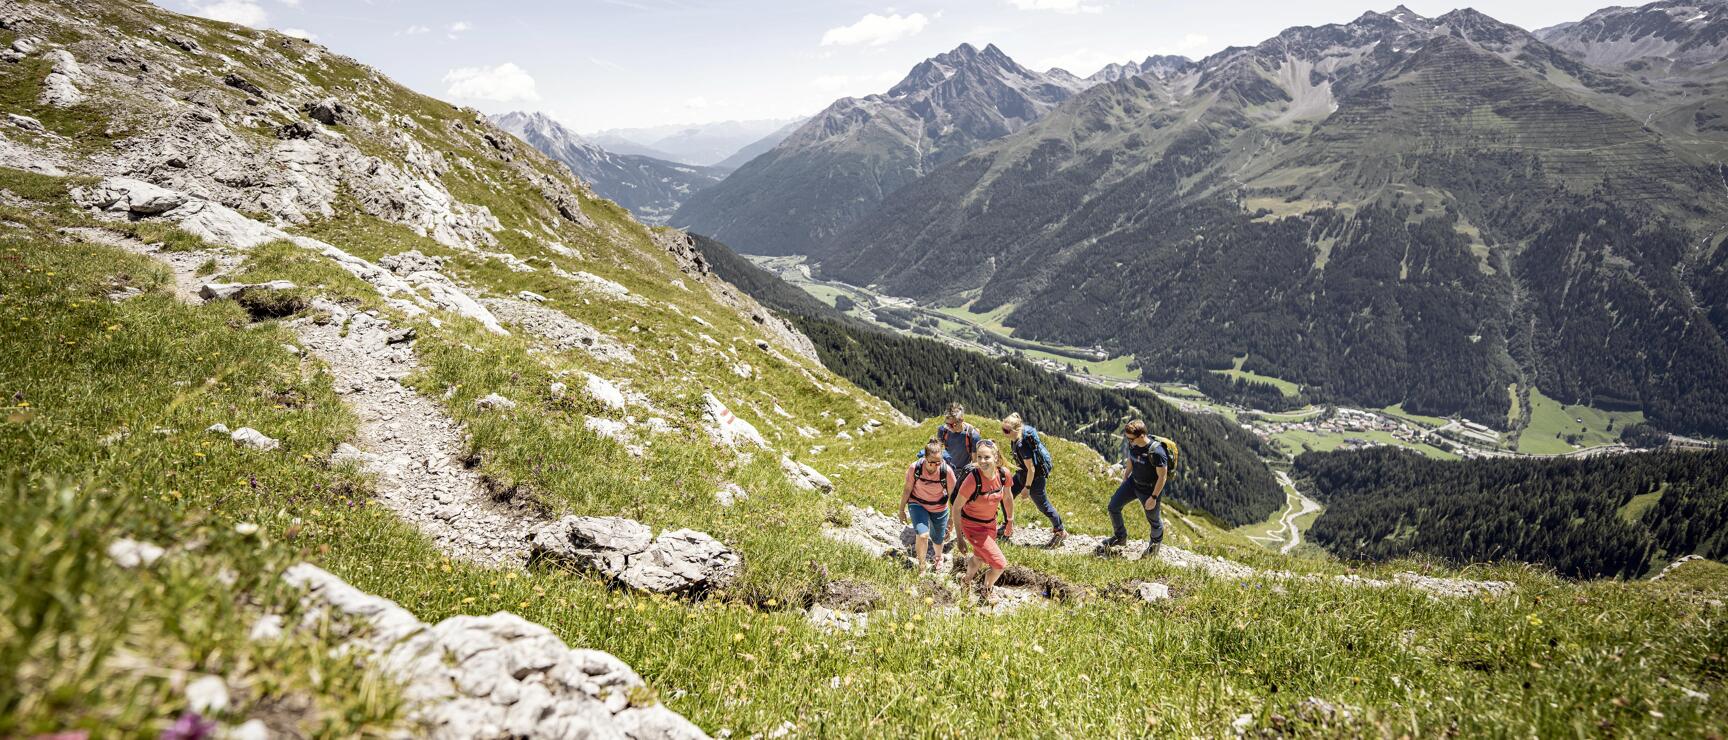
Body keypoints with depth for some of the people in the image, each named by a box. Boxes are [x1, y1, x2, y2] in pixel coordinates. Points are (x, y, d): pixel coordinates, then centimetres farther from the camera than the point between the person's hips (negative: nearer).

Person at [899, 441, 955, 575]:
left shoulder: (947, 471, -25)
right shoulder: (915, 467, -25)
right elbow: (907, 489, -9)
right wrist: (902, 510, 0)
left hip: (939, 508, 1)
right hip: (918, 505, -1)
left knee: (938, 539, 19)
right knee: (923, 535, -24)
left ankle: (938, 557, 55)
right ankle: (921, 567, -1)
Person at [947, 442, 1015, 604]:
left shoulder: (1003, 474, -17)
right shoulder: (973, 479, -32)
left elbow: (1007, 498, 4)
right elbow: (956, 506, -21)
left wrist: (1010, 521, 15)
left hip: (990, 523, 6)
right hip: (972, 525, -5)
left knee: (981, 560, 26)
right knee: (1000, 564, -6)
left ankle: (967, 581, 59)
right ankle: (988, 590, 27)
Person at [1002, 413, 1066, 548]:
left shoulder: (1022, 444, -33)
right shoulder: (1015, 438, -7)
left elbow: (1031, 469, -27)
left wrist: (1027, 487, -16)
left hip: (1036, 475, -9)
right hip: (1023, 472, 9)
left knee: (1042, 504, 6)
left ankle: (1061, 532, 24)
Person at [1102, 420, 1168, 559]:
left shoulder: (1157, 452, -33)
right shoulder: (1133, 444, -12)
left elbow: (1162, 476, -24)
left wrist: (1154, 497, -20)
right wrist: (1126, 475, 19)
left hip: (1151, 489, -6)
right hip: (1133, 482, 6)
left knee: (1154, 519, 14)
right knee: (1113, 507, 5)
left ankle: (1155, 544, 44)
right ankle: (1121, 537, 28)